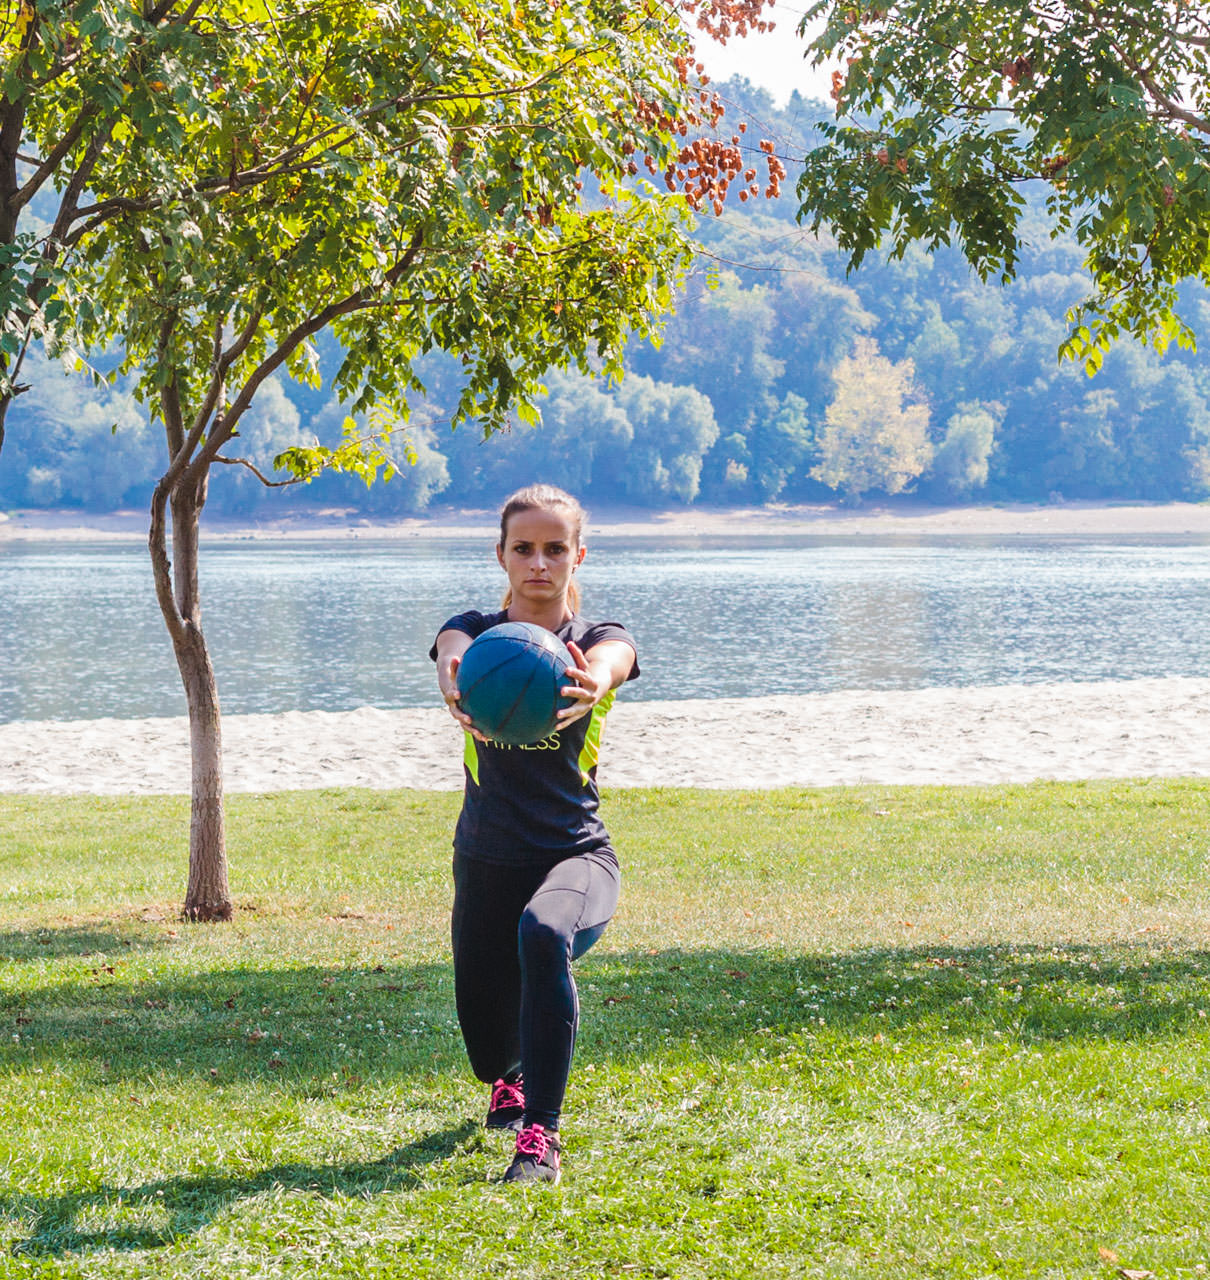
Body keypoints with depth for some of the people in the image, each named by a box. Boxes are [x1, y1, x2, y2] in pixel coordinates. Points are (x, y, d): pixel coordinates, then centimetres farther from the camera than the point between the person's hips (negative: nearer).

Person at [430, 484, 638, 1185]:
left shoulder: (601, 639, -1)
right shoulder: (473, 631, 1)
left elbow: (604, 665, -28)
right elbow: (457, 660, -26)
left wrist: (587, 686, -55)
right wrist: (460, 689, -52)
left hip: (577, 853, -2)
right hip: (487, 860, 2)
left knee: (544, 932, -35)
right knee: (484, 1020, 7)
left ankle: (541, 1134, -31)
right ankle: (508, 1078, 48)